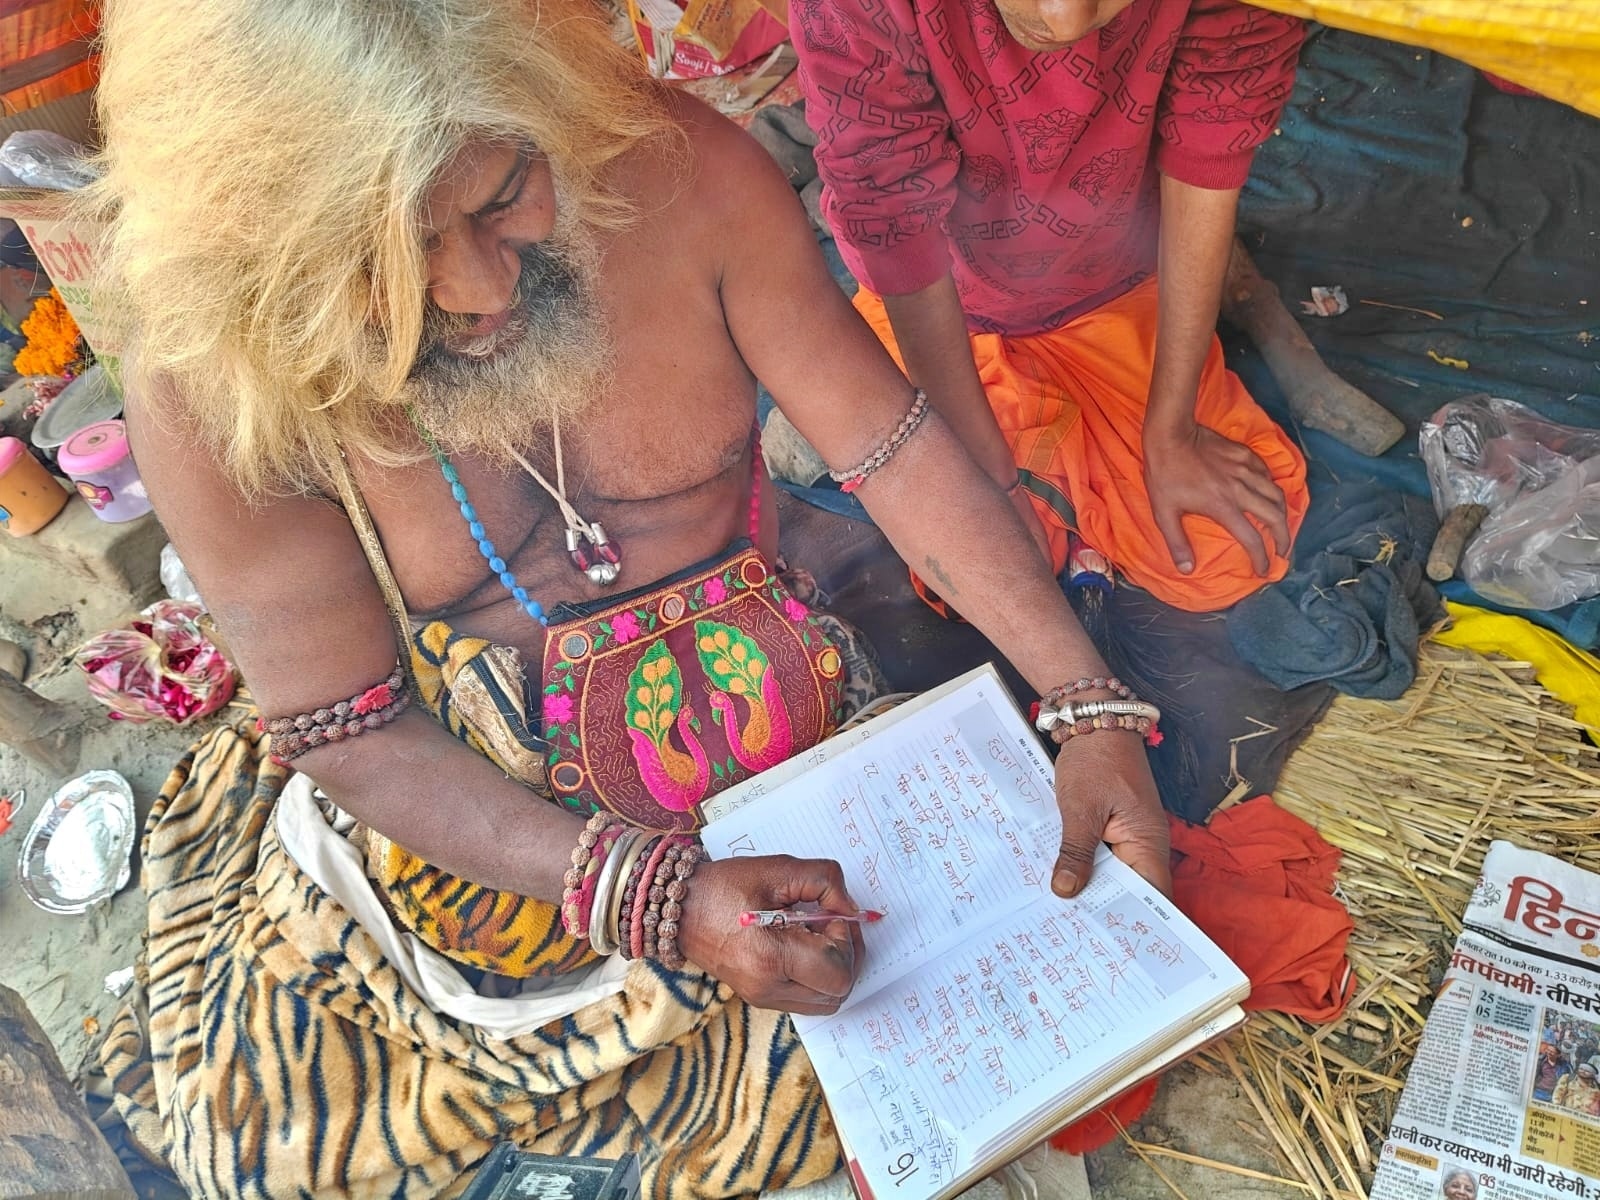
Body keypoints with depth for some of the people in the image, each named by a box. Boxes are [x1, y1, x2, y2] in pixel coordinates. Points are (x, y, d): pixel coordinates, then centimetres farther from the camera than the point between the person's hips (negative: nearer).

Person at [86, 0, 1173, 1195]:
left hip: (756, 697, 2)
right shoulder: (209, 382, -25)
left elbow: (895, 444, -16)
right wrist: (653, 897, -31)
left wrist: (1090, 705, -21)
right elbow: (347, 729, -20)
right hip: (466, 798, 0)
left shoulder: (682, 172, -22)